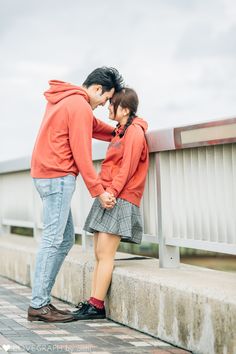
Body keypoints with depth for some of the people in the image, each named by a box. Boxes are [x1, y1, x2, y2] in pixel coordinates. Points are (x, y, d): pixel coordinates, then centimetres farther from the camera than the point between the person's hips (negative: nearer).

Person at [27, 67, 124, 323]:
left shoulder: (65, 99, 18)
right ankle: (38, 305, -9)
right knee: (53, 239, -10)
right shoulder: (80, 106, -12)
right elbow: (82, 155, -15)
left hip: (46, 175, 10)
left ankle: (41, 299, 10)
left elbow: (91, 125, 27)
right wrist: (98, 192, -12)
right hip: (58, 177, -10)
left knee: (65, 239, 11)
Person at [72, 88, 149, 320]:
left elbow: (127, 168, -16)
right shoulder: (120, 131, 21)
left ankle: (97, 306, -10)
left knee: (105, 254, -11)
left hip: (120, 200, -10)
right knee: (99, 254, 7)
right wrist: (102, 191, 11)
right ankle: (92, 302, 8)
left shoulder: (134, 131, -8)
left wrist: (111, 192, -21)